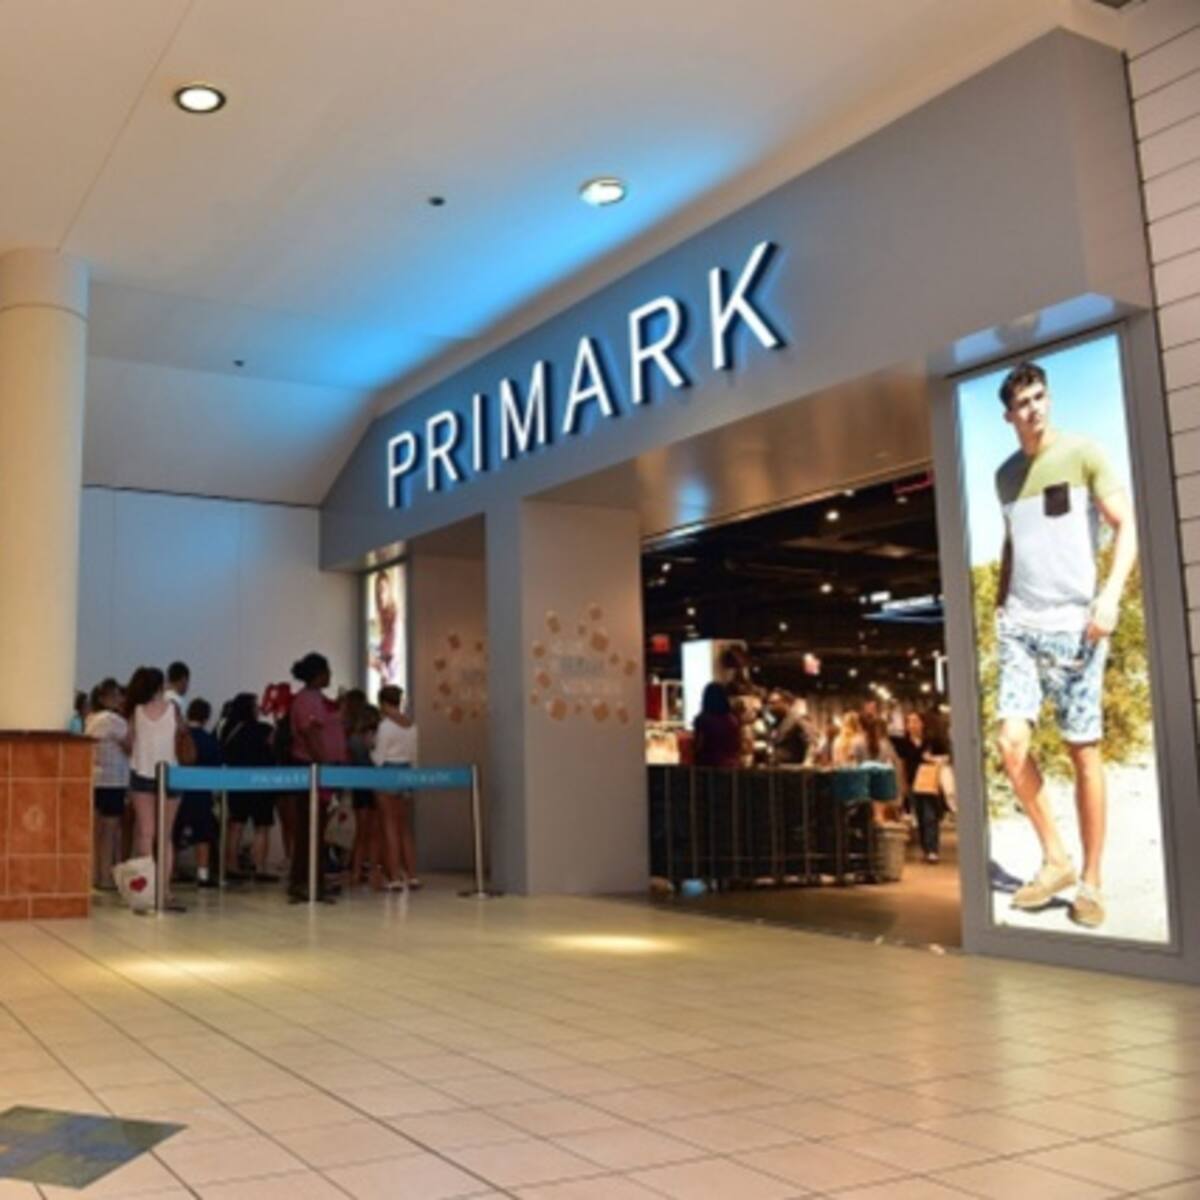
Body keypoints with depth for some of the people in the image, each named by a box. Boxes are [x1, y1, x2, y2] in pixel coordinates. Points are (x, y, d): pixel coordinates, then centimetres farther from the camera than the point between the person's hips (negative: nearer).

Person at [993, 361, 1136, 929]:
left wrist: (1110, 595, -18)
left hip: (1073, 622, -4)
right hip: (1019, 625, 4)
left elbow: (1127, 527, -5)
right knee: (1012, 742, -9)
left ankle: (1091, 881, 11)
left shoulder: (1083, 454, 0)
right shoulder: (1005, 474, 14)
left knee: (1084, 750, 0)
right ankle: (1055, 859, 8)